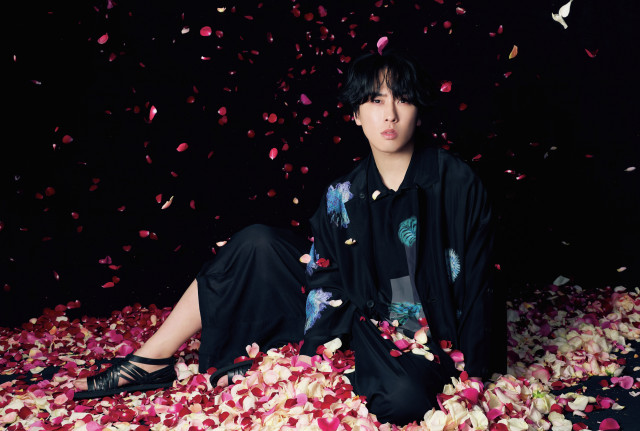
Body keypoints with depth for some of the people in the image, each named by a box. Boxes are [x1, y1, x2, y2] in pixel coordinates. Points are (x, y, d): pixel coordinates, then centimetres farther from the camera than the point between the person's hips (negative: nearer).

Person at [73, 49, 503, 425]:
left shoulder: (457, 183, -13)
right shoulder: (343, 196, -3)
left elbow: (476, 282, -11)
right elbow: (326, 283, -1)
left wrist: (476, 376, -12)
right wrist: (314, 353, -12)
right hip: (357, 318, 3)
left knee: (404, 398, -39)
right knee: (257, 245, -12)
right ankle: (152, 362, -6)